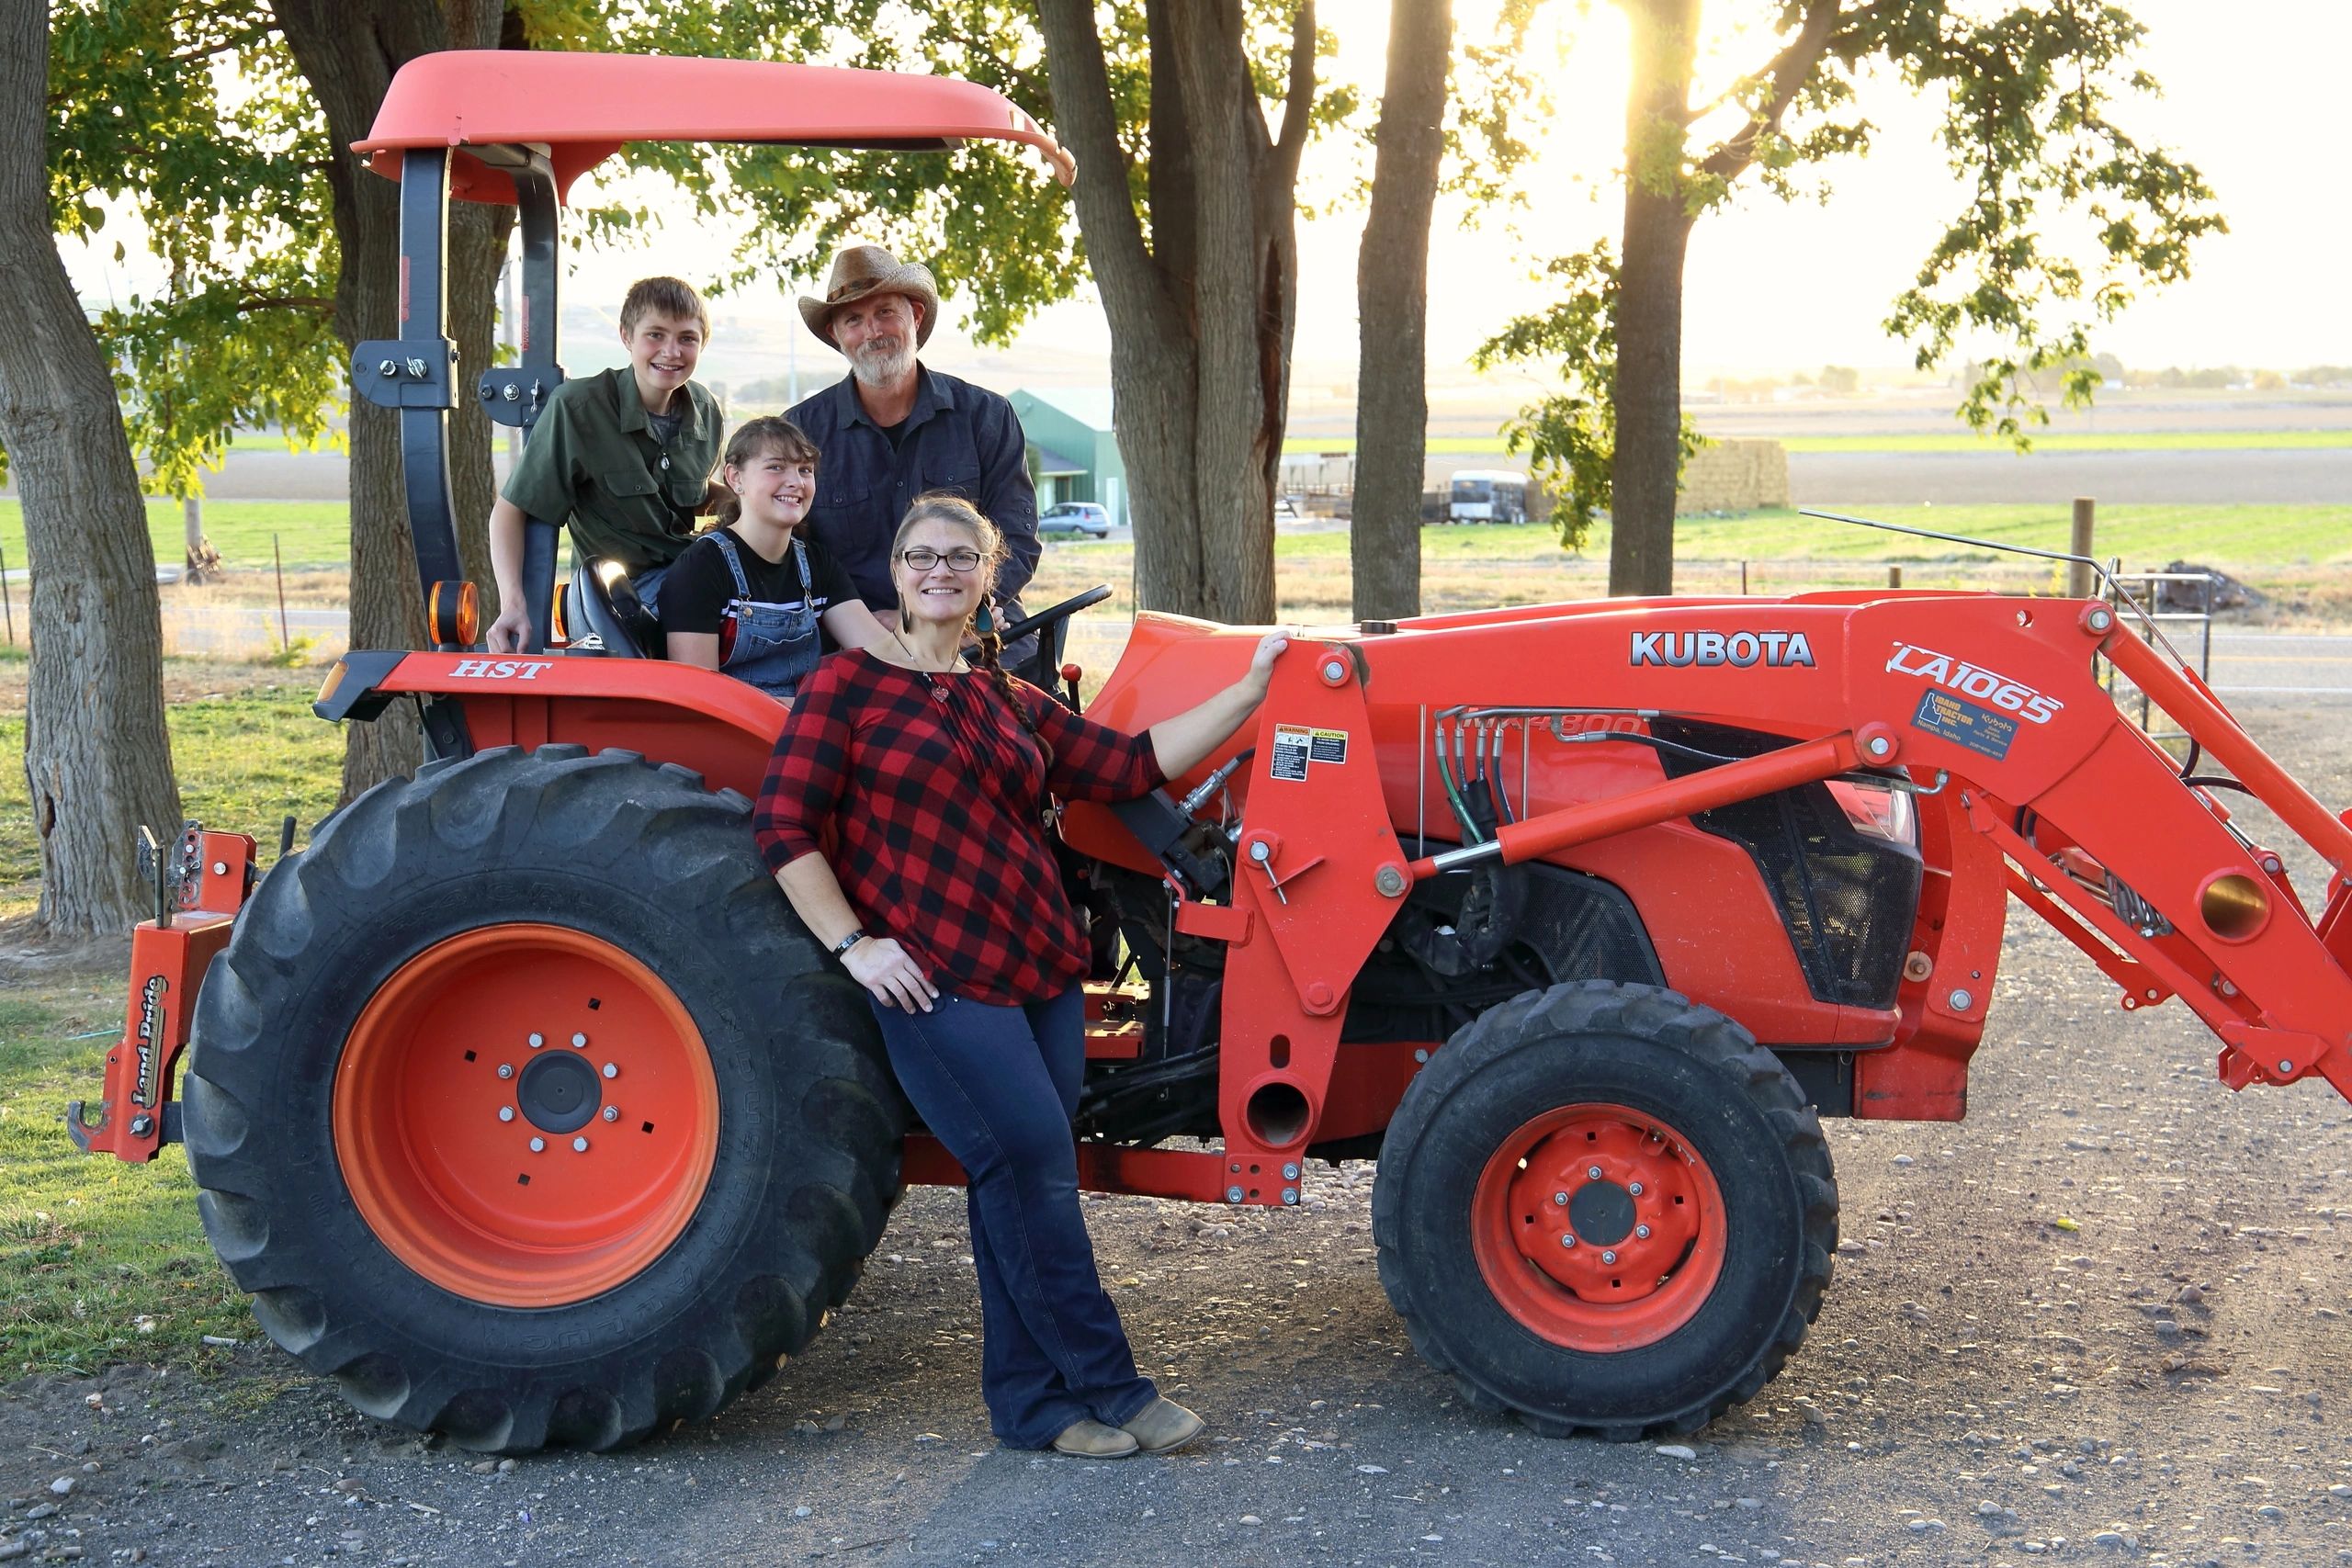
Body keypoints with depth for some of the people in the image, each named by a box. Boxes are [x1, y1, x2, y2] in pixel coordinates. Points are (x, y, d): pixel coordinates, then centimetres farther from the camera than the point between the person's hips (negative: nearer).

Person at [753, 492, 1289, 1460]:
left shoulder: (1010, 702, 18)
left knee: (1023, 1186, 7)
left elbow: (1130, 765, 12)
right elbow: (786, 827, -5)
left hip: (1038, 968, 6)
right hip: (932, 974, -6)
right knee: (1032, 1167, -7)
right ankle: (1108, 1389, 5)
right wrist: (854, 944, -13)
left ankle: (1030, 1405, 16)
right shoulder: (849, 683, -1)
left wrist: (1249, 692, 8)